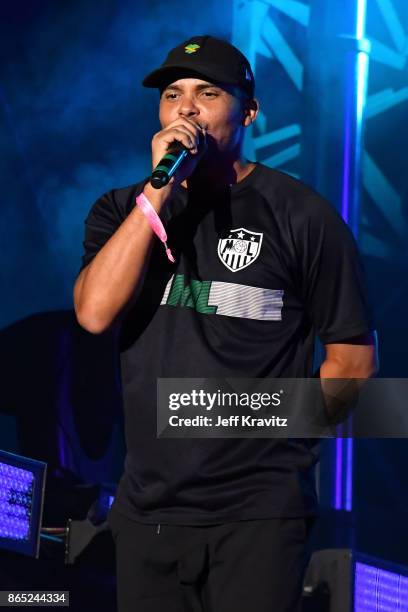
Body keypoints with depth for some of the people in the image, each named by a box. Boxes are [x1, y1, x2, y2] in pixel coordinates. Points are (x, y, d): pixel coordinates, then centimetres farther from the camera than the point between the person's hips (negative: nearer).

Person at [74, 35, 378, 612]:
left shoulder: (299, 215, -2)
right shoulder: (121, 211, 9)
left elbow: (354, 355, 1)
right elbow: (94, 312, -10)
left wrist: (273, 435, -4)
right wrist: (160, 189, -13)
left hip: (259, 514, -4)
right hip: (146, 511, 4)